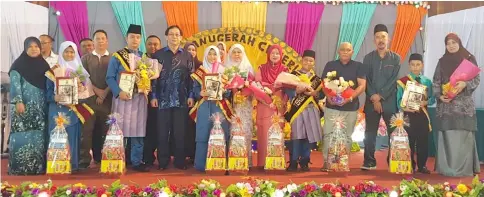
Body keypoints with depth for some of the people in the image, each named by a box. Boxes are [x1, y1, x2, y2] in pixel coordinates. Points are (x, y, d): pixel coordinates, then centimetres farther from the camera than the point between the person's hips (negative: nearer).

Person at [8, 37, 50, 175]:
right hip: (24, 105, -5)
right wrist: (18, 101, -18)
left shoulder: (43, 64, 14)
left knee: (39, 136, 5)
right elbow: (15, 84, -8)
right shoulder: (18, 65, -2)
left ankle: (38, 166, 10)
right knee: (22, 135, -7)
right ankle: (20, 167, -2)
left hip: (40, 106, 5)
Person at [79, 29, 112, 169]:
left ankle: (101, 159, 9)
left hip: (107, 99, 0)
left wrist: (105, 93, -9)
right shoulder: (86, 58, 12)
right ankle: (85, 160, -2)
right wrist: (97, 90, -9)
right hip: (89, 98, 0)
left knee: (104, 130, 1)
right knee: (87, 129, -4)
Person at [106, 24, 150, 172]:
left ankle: (137, 162, 11)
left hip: (140, 98, 3)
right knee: (120, 130, -1)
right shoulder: (117, 57, 2)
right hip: (122, 97, -3)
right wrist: (119, 92, -17)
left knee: (138, 132, 4)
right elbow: (110, 78, -4)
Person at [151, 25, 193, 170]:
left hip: (181, 100, 1)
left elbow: (191, 77, 7)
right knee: (162, 132, 2)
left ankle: (180, 161, 13)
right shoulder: (158, 55, 6)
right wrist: (153, 96, -4)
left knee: (180, 132, 4)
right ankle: (163, 162, 11)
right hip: (163, 99, -1)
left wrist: (191, 96, -1)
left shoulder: (187, 56, 9)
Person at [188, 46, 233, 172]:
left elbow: (228, 92, 5)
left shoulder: (223, 71, 9)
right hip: (204, 108, 0)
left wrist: (220, 92, -15)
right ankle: (202, 164, 2)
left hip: (220, 108, 0)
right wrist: (201, 93, -16)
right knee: (203, 135, -4)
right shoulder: (199, 72, 9)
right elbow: (195, 90, 5)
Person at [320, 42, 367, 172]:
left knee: (347, 136, 6)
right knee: (328, 134, -7)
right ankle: (326, 162, -2)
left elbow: (362, 86, -4)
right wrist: (328, 97, -16)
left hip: (351, 107, 0)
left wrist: (349, 98, -19)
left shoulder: (358, 66, 5)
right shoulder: (330, 65, 7)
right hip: (332, 106, 0)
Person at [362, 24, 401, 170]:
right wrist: (374, 98, -10)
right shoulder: (368, 58, 8)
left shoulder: (395, 58, 5)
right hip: (372, 101, 1)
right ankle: (369, 162, 8)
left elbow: (394, 80, -4)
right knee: (370, 133, 2)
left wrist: (380, 96, -12)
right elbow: (366, 80, 1)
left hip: (390, 101, -1)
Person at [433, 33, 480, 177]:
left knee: (463, 136, -5)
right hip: (446, 105, 2)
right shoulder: (442, 61, 11)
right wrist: (439, 95, -7)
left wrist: (465, 84, -19)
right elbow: (436, 82, 10)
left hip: (464, 105, -2)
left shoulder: (469, 59, 4)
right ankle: (447, 168, 4)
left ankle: (464, 168, 1)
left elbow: (476, 79, 0)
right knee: (447, 136, -1)